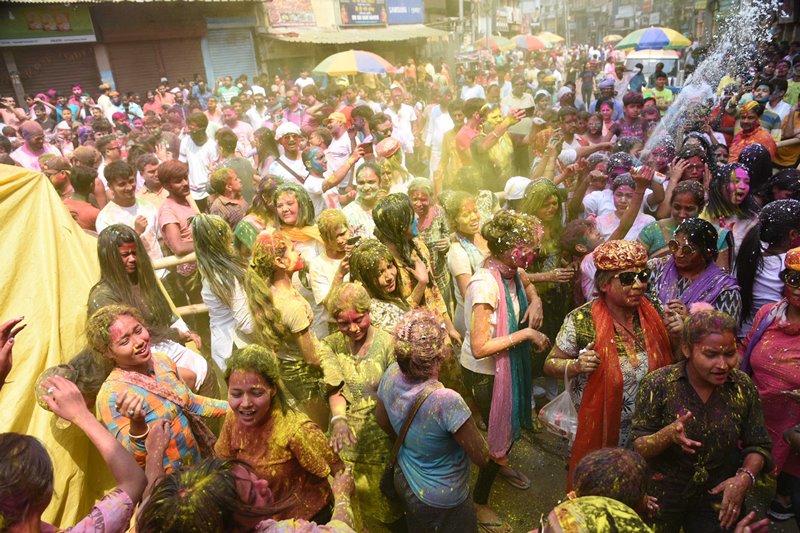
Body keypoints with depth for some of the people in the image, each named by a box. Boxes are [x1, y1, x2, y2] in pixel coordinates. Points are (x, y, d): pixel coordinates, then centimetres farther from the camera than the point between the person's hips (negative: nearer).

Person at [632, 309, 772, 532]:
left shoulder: (743, 386, -8)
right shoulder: (658, 384, -18)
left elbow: (759, 446, 1)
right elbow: (638, 446, -15)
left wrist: (745, 477, -18)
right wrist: (668, 435, -35)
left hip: (720, 499, 2)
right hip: (662, 497, -2)